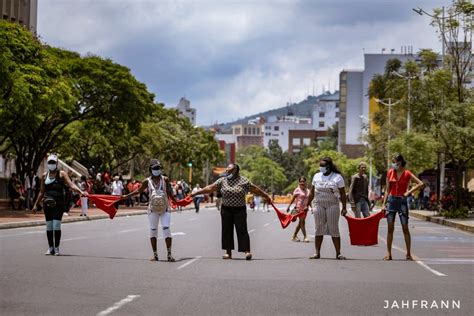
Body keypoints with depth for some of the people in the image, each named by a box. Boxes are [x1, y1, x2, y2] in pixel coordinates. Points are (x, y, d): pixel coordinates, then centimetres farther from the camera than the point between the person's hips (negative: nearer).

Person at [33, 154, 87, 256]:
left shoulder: (62, 174, 0)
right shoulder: (44, 176, 12)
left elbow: (71, 184, -12)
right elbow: (42, 192, 19)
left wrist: (81, 192, -28)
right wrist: (36, 204, 19)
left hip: (59, 204, -4)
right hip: (47, 204, 4)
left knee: (56, 225, -9)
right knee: (49, 226, 5)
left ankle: (57, 248, -1)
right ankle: (51, 248, 15)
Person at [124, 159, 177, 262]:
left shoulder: (165, 179, -2)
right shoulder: (147, 181, 0)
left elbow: (169, 193, 5)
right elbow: (139, 190, 13)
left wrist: (176, 201, -3)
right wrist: (127, 196, 10)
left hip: (165, 208, -1)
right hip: (153, 209, 1)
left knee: (166, 228, -9)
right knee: (153, 230, 5)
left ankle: (169, 254, -6)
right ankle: (155, 254, 14)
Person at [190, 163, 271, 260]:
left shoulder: (244, 181, -1)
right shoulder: (222, 181, 4)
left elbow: (255, 189, 5)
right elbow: (210, 188, 4)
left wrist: (266, 196, 9)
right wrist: (195, 193, 1)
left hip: (240, 210, -3)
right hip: (226, 209, 3)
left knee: (242, 230, -6)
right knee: (227, 230, 4)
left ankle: (247, 251, -5)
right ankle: (228, 252, 11)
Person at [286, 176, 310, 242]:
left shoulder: (307, 190, 12)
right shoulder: (297, 190, -4)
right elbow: (293, 199, -6)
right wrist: (289, 206, -12)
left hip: (305, 208, 6)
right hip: (299, 208, -6)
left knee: (300, 223, 9)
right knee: (302, 221, -10)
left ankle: (294, 236, 19)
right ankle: (305, 237, -9)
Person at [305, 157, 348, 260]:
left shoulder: (337, 177, 0)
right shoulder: (316, 176, 9)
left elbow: (342, 194, 0)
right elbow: (312, 192, 13)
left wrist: (344, 207, -5)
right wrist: (307, 205, 10)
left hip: (333, 205, -3)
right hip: (318, 204, 3)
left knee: (334, 229, -3)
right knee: (319, 229, 3)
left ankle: (338, 253, 0)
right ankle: (317, 253, 6)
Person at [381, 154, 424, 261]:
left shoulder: (407, 173, -3)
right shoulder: (390, 173, 6)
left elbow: (420, 184, -5)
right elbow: (387, 190, 10)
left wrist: (409, 192, -10)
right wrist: (384, 204, 5)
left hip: (402, 201, -3)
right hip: (391, 200, 3)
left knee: (405, 228, -2)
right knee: (390, 228, 3)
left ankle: (408, 254, 3)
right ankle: (388, 253, 7)